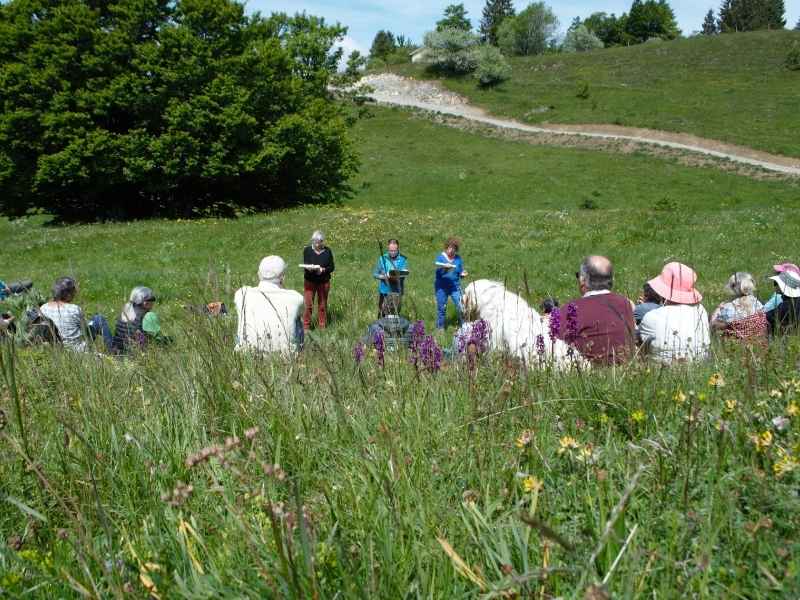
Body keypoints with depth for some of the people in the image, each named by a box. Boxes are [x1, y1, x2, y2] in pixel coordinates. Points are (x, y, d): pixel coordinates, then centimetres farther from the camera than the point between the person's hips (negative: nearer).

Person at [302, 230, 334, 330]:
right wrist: (308, 268, -26)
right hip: (309, 281, -1)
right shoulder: (307, 250, 0)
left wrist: (323, 270, -21)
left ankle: (322, 326, 17)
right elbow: (304, 265, -2)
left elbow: (332, 267, -1)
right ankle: (306, 326, 6)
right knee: (308, 304, -4)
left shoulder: (327, 251, 1)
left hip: (324, 281, 1)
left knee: (322, 305, 6)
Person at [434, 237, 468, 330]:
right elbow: (438, 273, -11)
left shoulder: (458, 258, 5)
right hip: (441, 287, -1)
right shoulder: (440, 257, -1)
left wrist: (462, 274, -13)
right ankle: (440, 328, 17)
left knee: (460, 307, -10)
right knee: (441, 308, 4)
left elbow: (460, 273, 10)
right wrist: (444, 269, -30)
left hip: (455, 287, 1)